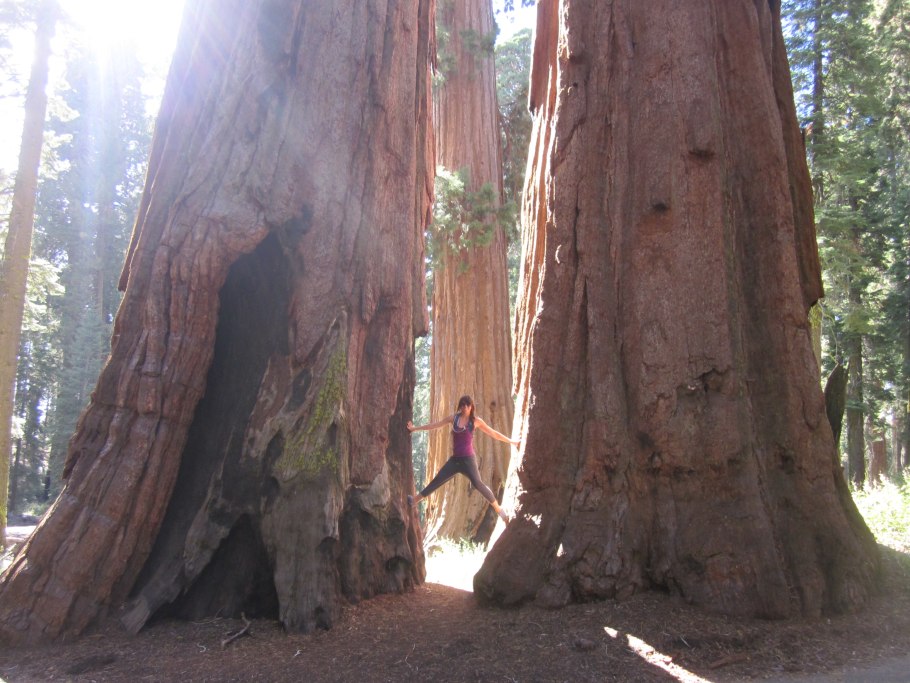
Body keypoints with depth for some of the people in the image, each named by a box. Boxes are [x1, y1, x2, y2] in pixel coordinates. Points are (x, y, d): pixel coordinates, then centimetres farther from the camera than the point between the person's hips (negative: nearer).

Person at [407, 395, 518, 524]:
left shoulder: (475, 421, -3)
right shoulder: (454, 418, 5)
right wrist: (415, 428, 18)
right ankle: (414, 500, 15)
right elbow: (435, 425, 13)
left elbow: (493, 433, 2)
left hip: (468, 459, -4)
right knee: (437, 480, 4)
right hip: (455, 459, 4)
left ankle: (498, 509, -11)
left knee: (477, 483, -17)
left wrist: (511, 441, 2)